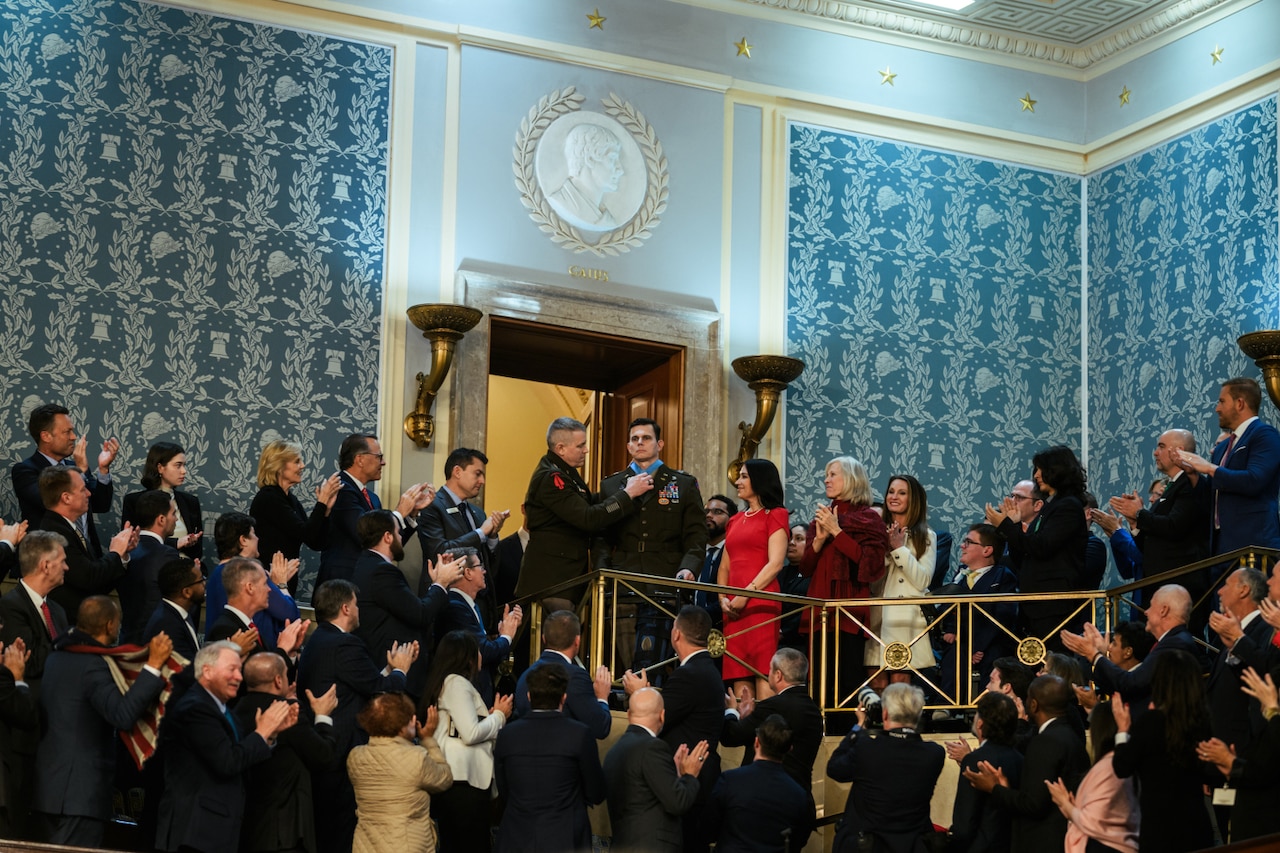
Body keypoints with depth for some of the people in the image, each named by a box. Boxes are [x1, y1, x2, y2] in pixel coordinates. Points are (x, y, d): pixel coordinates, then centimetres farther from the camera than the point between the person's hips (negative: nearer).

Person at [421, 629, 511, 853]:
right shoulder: (457, 683, -10)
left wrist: (491, 716, 11)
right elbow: (471, 734, -17)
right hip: (465, 780, -10)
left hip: (452, 780, 10)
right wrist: (499, 716, -3)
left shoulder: (444, 683, 19)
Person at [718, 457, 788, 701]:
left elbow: (775, 563, -9)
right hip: (733, 608, 7)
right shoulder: (735, 521, 22)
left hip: (760, 604, -7)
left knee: (762, 674, -13)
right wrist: (723, 598, 3)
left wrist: (746, 594, -15)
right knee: (739, 676, 2)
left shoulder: (775, 515, 2)